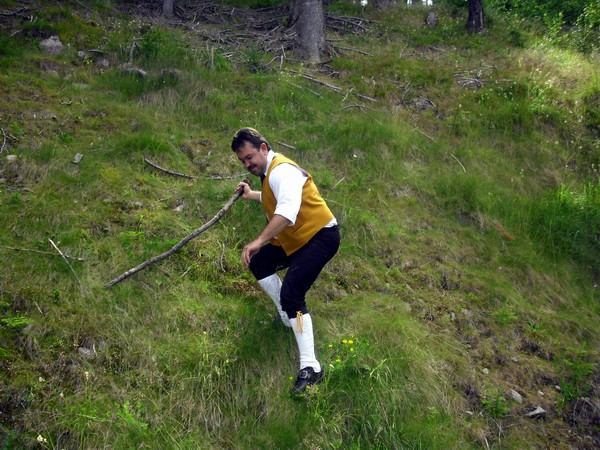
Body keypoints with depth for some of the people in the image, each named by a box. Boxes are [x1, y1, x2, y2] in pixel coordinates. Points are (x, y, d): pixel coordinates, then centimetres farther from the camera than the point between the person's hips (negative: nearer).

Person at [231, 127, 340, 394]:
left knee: (291, 296, -23)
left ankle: (310, 368, -21)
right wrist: (251, 195, 42)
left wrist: (259, 241, -48)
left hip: (320, 236, -11)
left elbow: (288, 210, -41)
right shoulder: (268, 172, 11)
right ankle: (288, 317, 29)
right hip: (294, 239, 11)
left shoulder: (282, 170, -22)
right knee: (258, 264, 19)